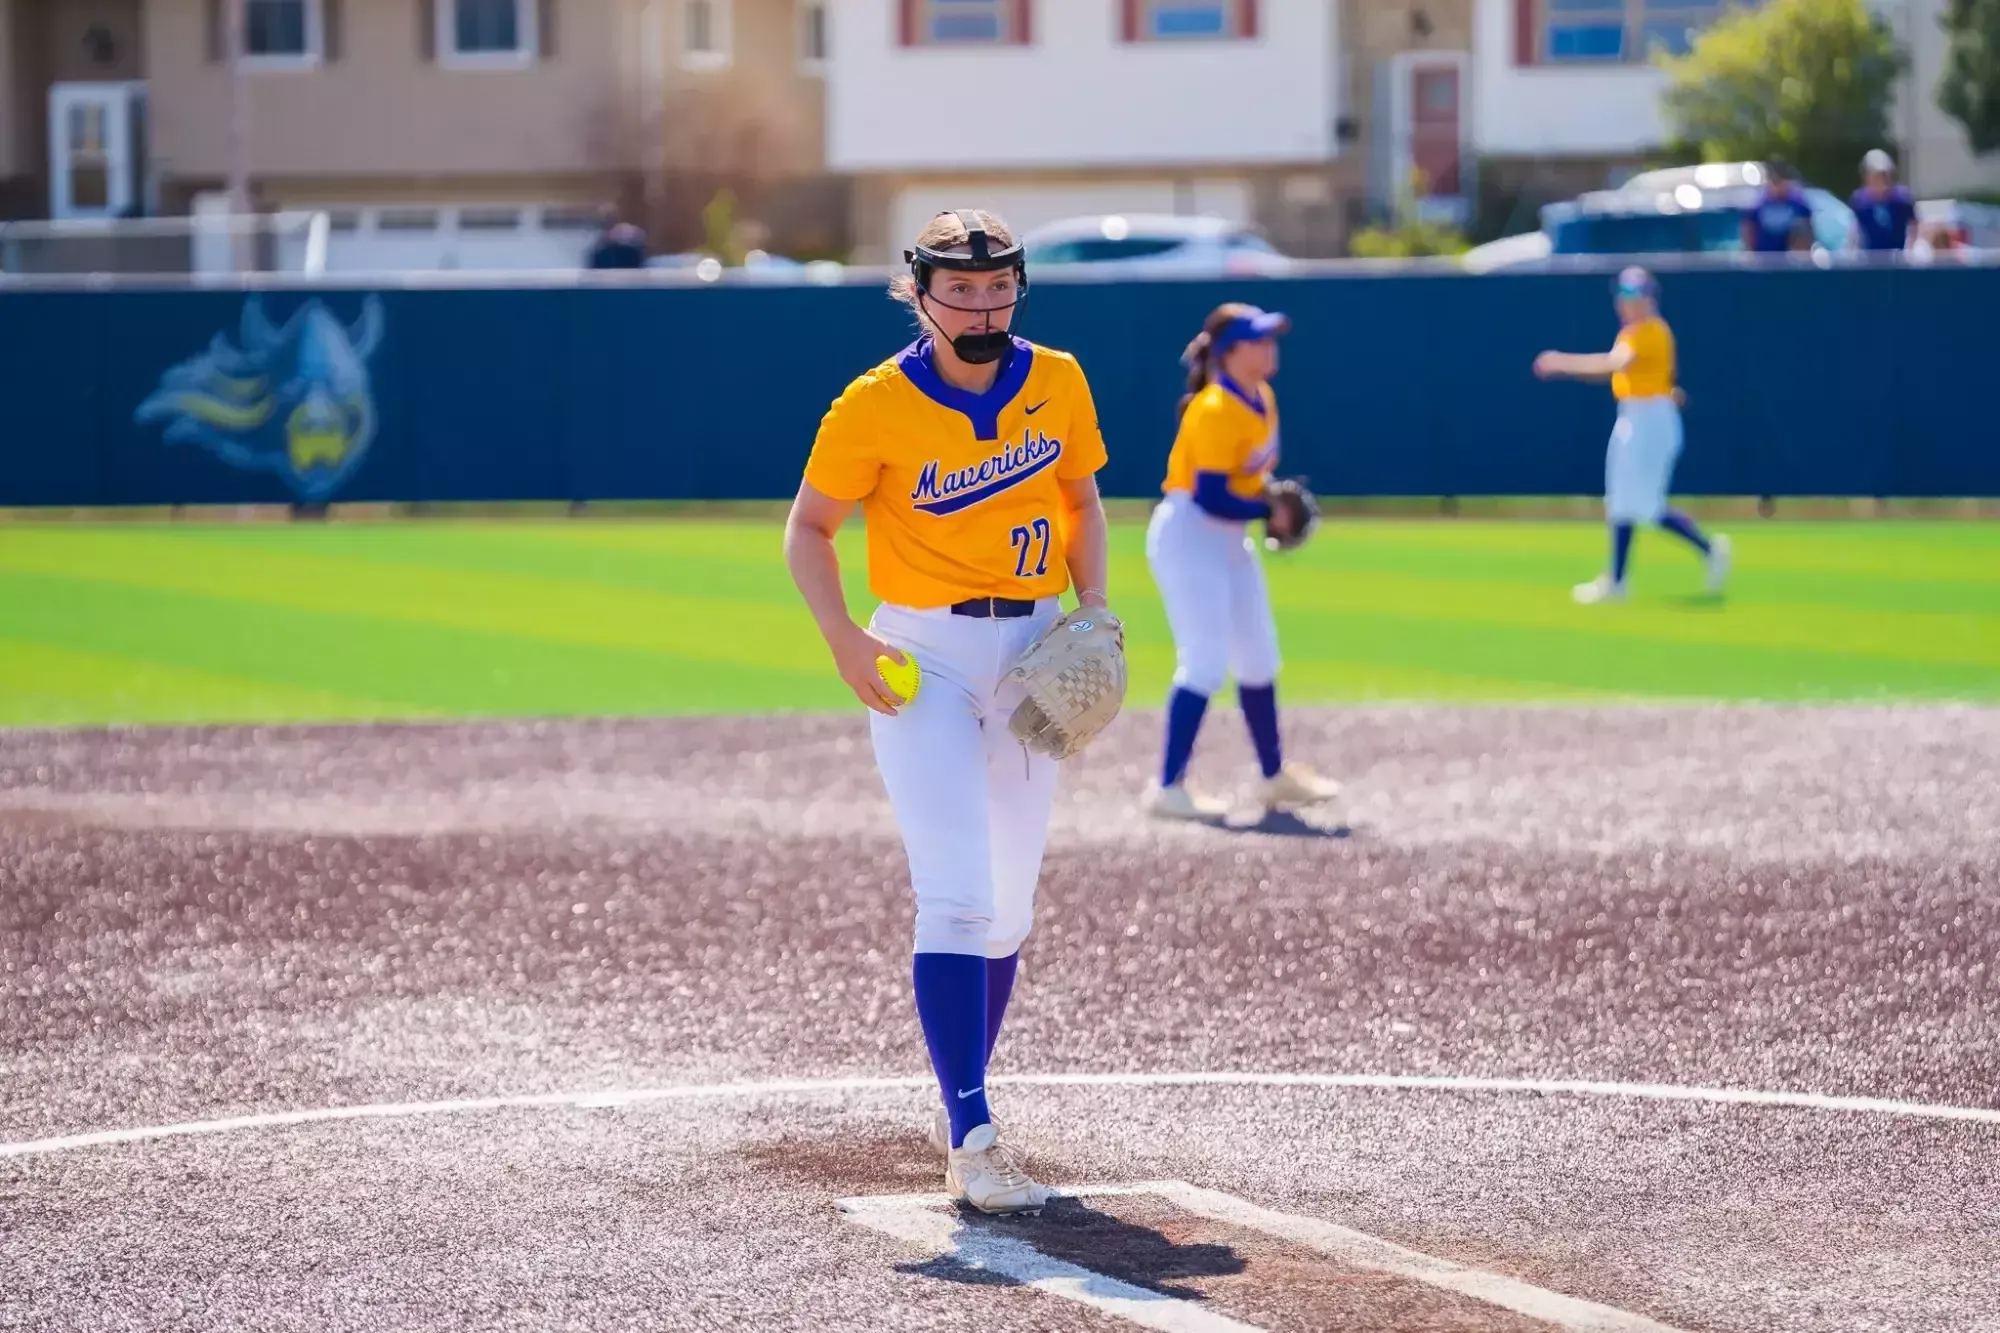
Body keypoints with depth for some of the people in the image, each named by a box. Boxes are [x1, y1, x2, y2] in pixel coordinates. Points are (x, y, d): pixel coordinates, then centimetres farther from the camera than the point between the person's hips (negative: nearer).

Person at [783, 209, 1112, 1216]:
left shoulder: (1057, 383, 2)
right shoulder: (876, 406, -10)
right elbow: (809, 527, -2)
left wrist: (1095, 608, 0)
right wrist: (842, 636, -17)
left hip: (1033, 654, 5)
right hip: (922, 652, -5)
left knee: (1008, 908, 11)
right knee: (958, 899, -16)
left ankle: (957, 1109, 29)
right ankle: (972, 1141, -19)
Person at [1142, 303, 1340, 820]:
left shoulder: (1262, 398, 5)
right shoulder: (1215, 410, -23)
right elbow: (1210, 497, -27)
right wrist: (1269, 509, -24)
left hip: (1230, 539, 10)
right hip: (1189, 535, -10)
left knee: (1259, 660, 16)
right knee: (1206, 663, -13)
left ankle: (1275, 777, 28)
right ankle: (1167, 790, -11)